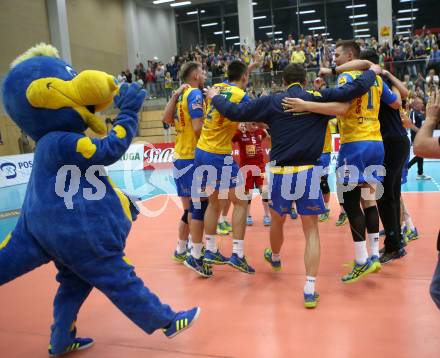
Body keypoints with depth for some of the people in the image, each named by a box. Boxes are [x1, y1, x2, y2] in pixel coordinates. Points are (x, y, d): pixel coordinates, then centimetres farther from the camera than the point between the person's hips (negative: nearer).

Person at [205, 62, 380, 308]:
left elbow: (235, 113, 4)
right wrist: (372, 72, 21)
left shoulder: (271, 102, 3)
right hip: (308, 173, -1)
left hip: (280, 174, 1)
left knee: (278, 221, 26)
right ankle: (310, 290, 2)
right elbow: (356, 89, 1)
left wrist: (215, 97, 21)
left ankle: (275, 258, 54)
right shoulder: (319, 97, 2)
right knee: (311, 231, 8)